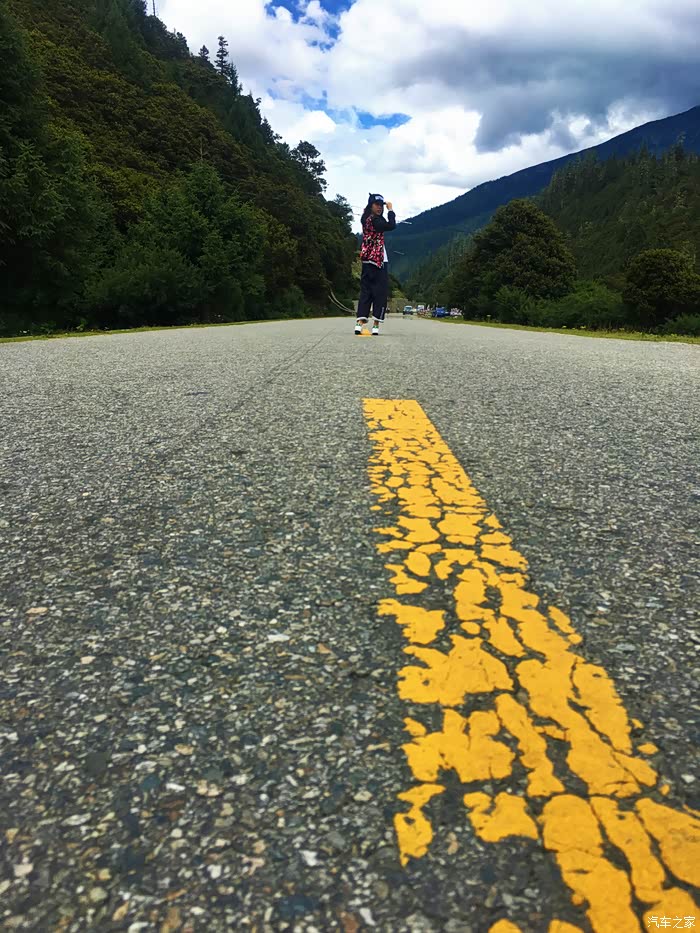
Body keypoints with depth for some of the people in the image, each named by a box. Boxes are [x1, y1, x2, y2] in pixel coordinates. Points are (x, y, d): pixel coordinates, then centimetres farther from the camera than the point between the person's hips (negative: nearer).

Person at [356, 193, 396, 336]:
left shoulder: (366, 219, 13)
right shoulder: (374, 220, -14)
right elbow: (391, 225, -21)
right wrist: (391, 210, -8)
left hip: (367, 260, 8)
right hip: (379, 261, -8)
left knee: (366, 291, 5)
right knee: (380, 292, -2)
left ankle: (360, 322, -7)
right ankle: (376, 325, -3)